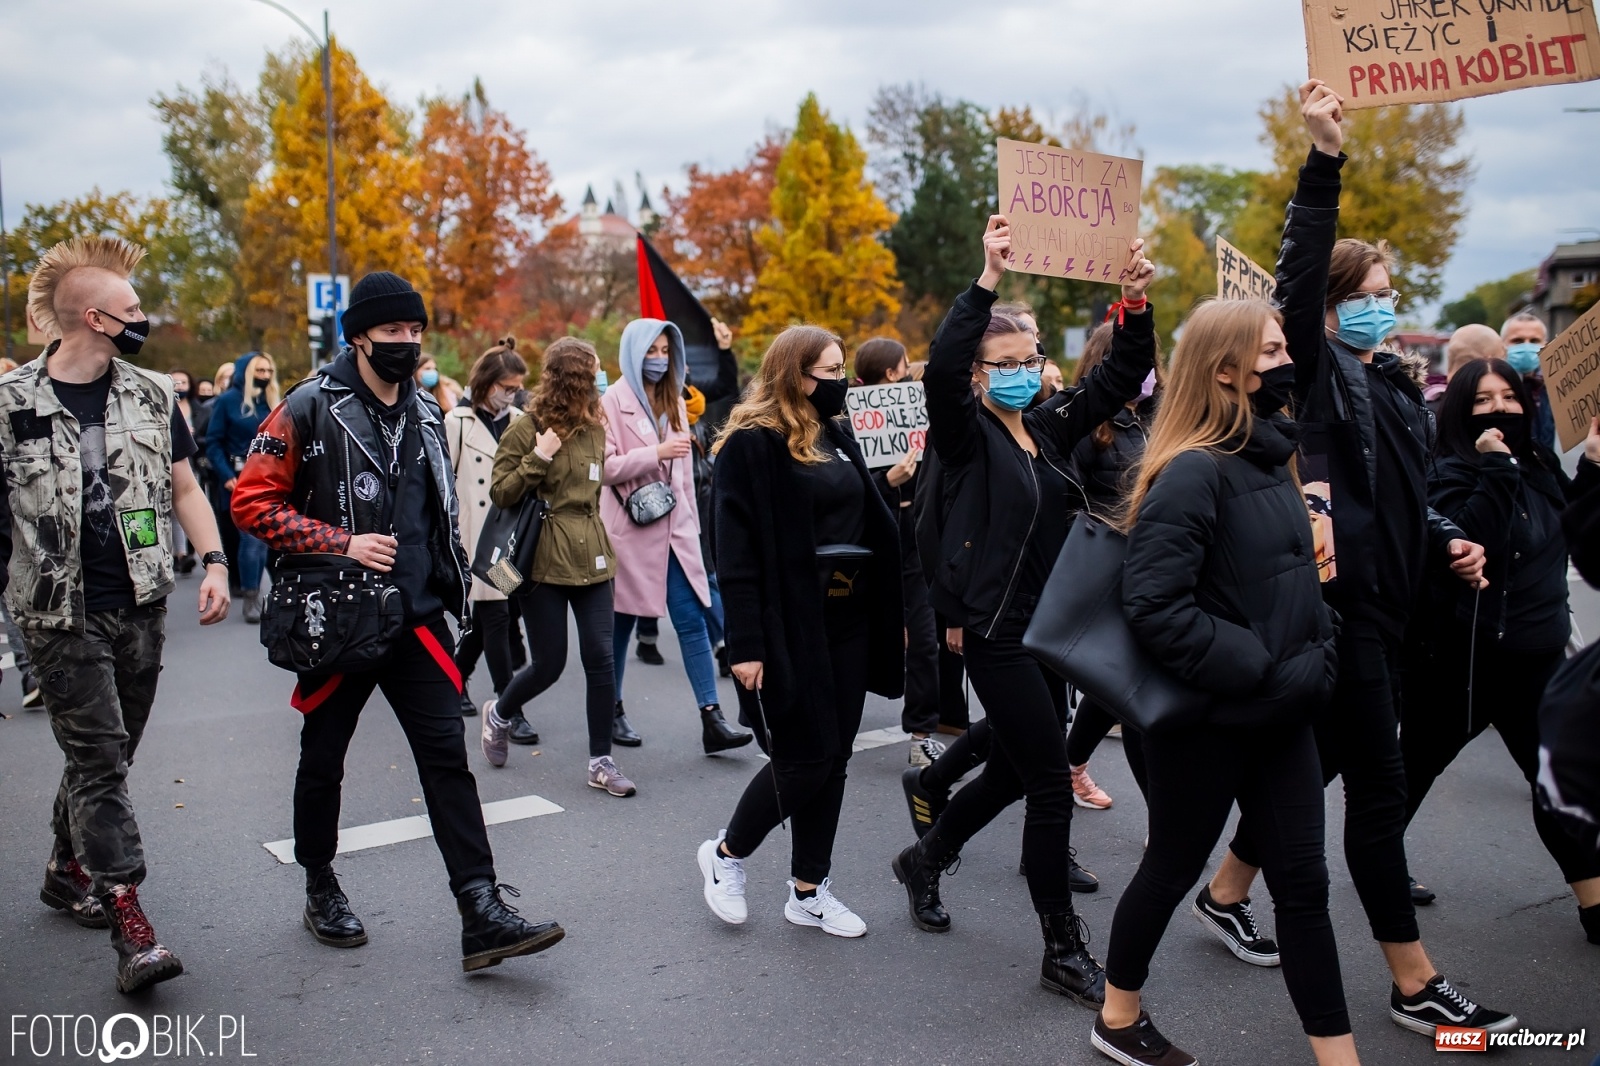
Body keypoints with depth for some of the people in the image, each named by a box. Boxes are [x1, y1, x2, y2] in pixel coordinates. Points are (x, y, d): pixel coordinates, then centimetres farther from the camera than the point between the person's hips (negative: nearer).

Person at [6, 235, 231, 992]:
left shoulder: (151, 396, 6)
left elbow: (183, 487, 11)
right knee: (98, 755, -6)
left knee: (108, 752, 15)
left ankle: (67, 868, 36)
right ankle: (128, 917, -4)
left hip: (140, 604, 4)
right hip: (61, 611, -4)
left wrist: (214, 561, -1)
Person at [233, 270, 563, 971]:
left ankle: (481, 914, -4)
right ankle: (321, 890, 34)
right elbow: (252, 501, -10)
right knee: (323, 759, 13)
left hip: (416, 617, 4)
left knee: (447, 756, -3)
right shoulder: (311, 407, -8)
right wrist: (341, 544, -18)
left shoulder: (426, 412, 10)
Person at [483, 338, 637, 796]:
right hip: (544, 562, -5)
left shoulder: (593, 425, 11)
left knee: (600, 659, -2)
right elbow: (501, 493, -8)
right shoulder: (525, 430, -7)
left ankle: (601, 761, 8)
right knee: (549, 665, 2)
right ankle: (499, 713, 34)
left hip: (591, 558, 5)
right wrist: (539, 458, -19)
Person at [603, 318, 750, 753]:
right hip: (630, 528, -5)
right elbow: (605, 466, -14)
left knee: (693, 619, -3)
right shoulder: (614, 401, -6)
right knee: (622, 623, 8)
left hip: (674, 527, 5)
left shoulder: (674, 401, 13)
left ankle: (712, 720, -4)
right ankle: (612, 712, 24)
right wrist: (656, 453, -21)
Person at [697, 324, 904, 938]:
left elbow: (875, 529, 15)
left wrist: (890, 616, 10)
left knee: (833, 760, 10)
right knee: (802, 761, -3)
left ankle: (809, 891, 23)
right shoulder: (752, 444, -11)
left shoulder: (836, 437, 13)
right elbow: (736, 552, -15)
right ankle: (725, 853, 22)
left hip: (846, 623, 7)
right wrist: (745, 644, -19)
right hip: (788, 628, -7)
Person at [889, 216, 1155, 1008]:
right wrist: (988, 280, -33)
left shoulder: (1049, 427, 10)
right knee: (1052, 784, -4)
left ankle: (924, 859, 42)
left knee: (1013, 772, 18)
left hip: (1046, 625, 8)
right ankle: (1064, 951, 11)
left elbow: (1122, 376, 7)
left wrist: (1135, 302, -9)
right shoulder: (966, 433, -8)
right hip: (995, 631, -7)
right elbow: (939, 369, -28)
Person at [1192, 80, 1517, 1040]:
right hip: (1338, 607, -9)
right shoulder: (1314, 375, -8)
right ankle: (1417, 989, 10)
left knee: (1318, 761, 17)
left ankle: (1225, 897, 34)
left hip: (1388, 606, 9)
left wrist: (1448, 540, 6)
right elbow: (1298, 279, -25)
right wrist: (1324, 161, -30)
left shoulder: (1395, 384, 16)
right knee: (1381, 789, -2)